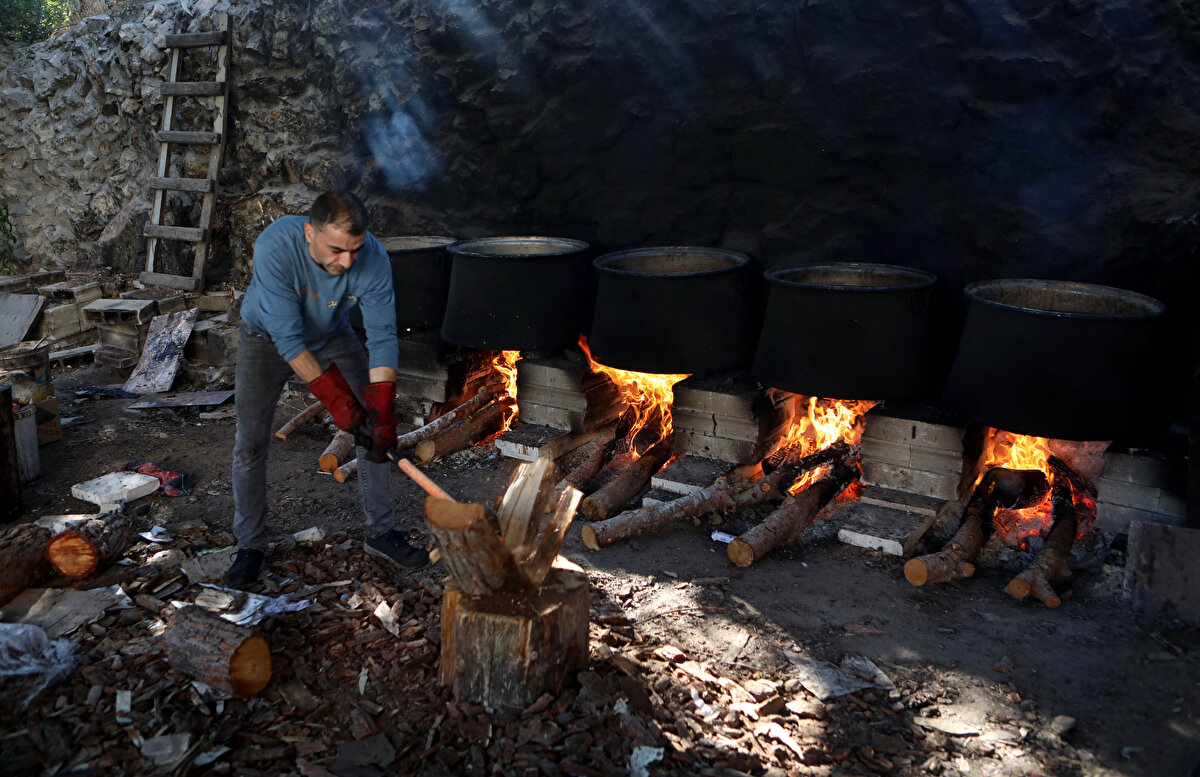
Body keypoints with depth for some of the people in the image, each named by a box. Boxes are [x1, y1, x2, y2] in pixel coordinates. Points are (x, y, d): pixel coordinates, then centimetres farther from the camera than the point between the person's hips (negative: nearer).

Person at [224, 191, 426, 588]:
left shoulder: (373, 259, -31)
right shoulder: (275, 246, -38)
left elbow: (382, 338, -27)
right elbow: (287, 336, -35)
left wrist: (382, 413, -33)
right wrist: (334, 397, -35)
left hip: (331, 338, 2)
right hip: (267, 338, -2)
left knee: (376, 428, -5)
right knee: (251, 443, -7)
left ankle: (380, 531, 8)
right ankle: (250, 545, 11)